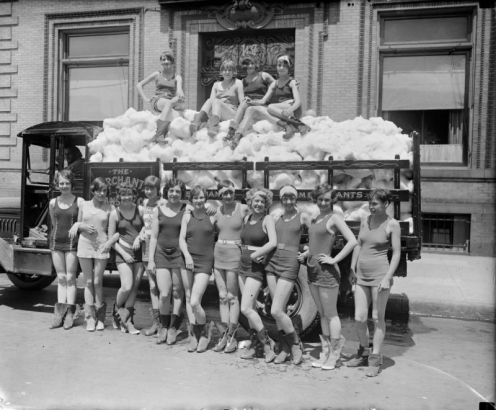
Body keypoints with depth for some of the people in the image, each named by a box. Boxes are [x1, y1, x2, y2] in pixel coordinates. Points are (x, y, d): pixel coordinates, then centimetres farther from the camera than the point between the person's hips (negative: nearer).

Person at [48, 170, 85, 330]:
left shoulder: (79, 202, -3)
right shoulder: (53, 202, 8)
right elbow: (54, 223, 17)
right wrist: (58, 234, 11)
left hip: (72, 243, -4)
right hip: (56, 242, 4)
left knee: (70, 278, -1)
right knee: (61, 278, 7)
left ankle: (69, 313, 3)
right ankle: (59, 312, 9)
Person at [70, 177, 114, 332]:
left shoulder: (110, 208, -1)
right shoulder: (84, 205, 7)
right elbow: (78, 225, 15)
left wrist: (110, 241, -15)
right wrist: (83, 227, -7)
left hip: (101, 246, -2)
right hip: (85, 244, 2)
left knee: (97, 282, 0)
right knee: (88, 282, 5)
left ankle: (99, 315, 15)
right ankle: (90, 317, 11)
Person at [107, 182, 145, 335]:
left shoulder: (140, 210, 1)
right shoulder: (115, 214, -2)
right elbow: (111, 239, 1)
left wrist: (139, 237, -9)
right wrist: (123, 253, -9)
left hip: (140, 253, 2)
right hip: (123, 254, -2)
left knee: (134, 288, 3)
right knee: (126, 287, -13)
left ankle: (126, 320, 16)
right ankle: (117, 308, 18)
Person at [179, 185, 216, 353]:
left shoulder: (212, 216, 1)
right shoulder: (187, 216, 9)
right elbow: (181, 239, 3)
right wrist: (187, 255, -12)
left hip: (205, 261, -4)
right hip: (188, 259, 4)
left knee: (195, 302, -11)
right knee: (188, 298, 8)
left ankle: (205, 333, 14)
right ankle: (195, 335, 22)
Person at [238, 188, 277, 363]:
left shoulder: (267, 219, -9)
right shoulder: (247, 218, 10)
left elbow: (273, 242, -22)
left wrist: (255, 255, -16)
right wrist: (245, 252, -2)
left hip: (256, 267, -7)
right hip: (243, 265, 7)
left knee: (246, 309, -10)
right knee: (249, 308, 11)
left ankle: (267, 342, 5)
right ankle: (254, 343, 24)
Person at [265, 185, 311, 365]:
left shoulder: (303, 216, 1)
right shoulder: (276, 217, 13)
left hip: (289, 265, -5)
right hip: (272, 262, 5)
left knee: (276, 311, -9)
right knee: (280, 311, 8)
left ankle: (296, 343, 14)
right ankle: (285, 349, 23)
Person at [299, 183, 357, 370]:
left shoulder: (335, 218, -8)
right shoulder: (316, 218, 15)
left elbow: (352, 241, -17)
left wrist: (334, 259, -17)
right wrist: (306, 253, 10)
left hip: (327, 271, -7)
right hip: (312, 270, 8)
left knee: (331, 314, 3)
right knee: (322, 313, 14)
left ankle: (334, 354, 15)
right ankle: (325, 352, 25)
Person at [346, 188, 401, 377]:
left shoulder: (392, 224, -7)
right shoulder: (365, 220, 8)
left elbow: (397, 253, -8)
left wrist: (387, 277, -15)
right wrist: (352, 268, 10)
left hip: (380, 275, -5)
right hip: (362, 276, 5)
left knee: (378, 318, 4)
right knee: (359, 318, 6)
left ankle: (375, 359, 16)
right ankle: (363, 352, 27)